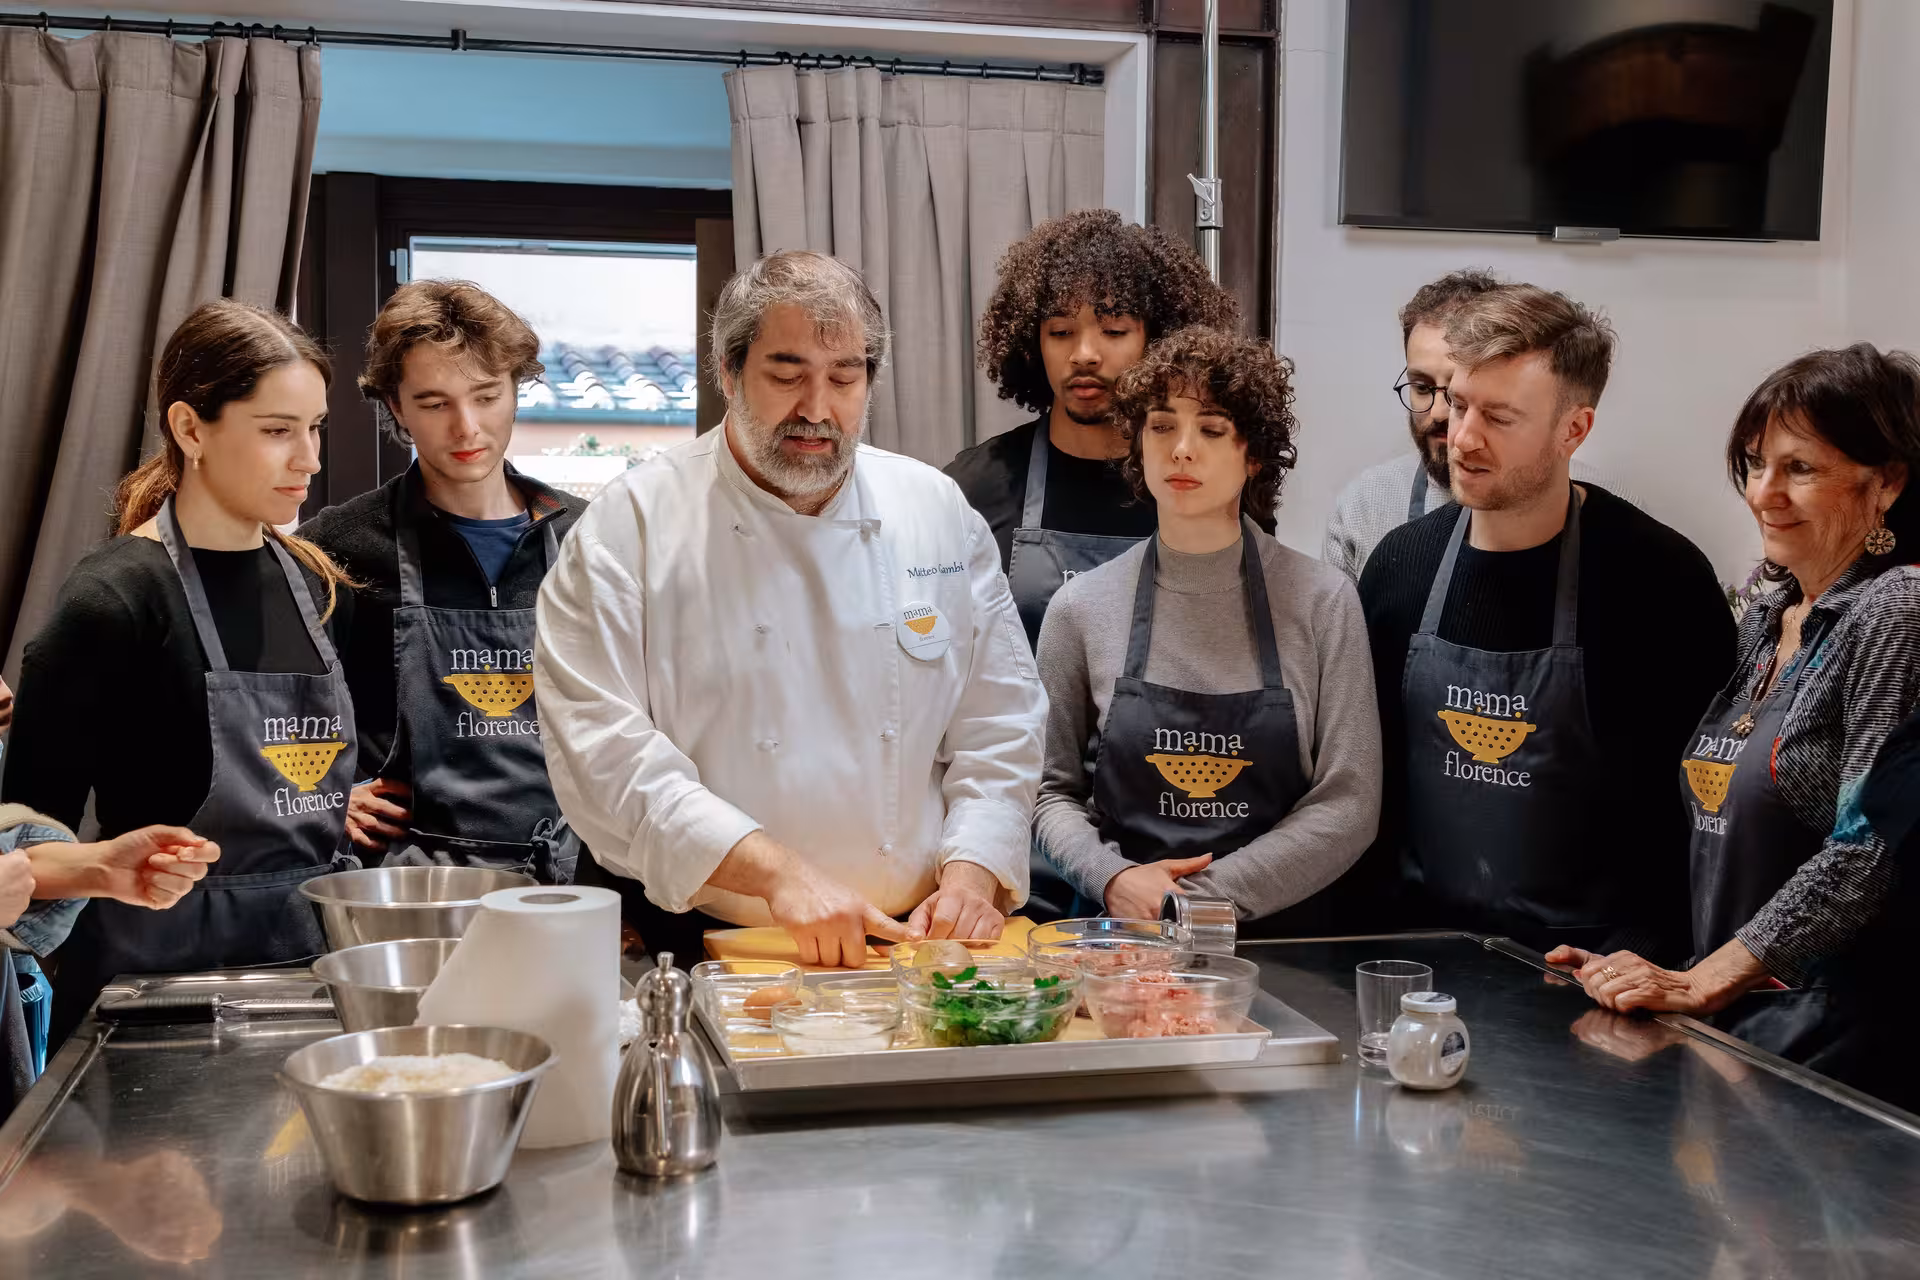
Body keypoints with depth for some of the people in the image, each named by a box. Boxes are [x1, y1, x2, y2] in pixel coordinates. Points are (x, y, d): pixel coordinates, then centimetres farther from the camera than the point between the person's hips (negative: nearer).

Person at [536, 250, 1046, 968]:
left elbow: (1000, 723, 13)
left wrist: (971, 875, -3)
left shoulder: (940, 513, 11)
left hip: (914, 940, 3)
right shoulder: (631, 525, -2)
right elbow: (602, 746, -11)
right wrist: (774, 871, -20)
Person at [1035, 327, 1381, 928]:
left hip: (1278, 928, -1)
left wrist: (1207, 895, -8)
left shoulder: (1322, 601, 2)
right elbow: (1052, 790, 11)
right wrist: (1114, 877, -8)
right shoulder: (1082, 607, 6)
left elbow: (1349, 801, 0)